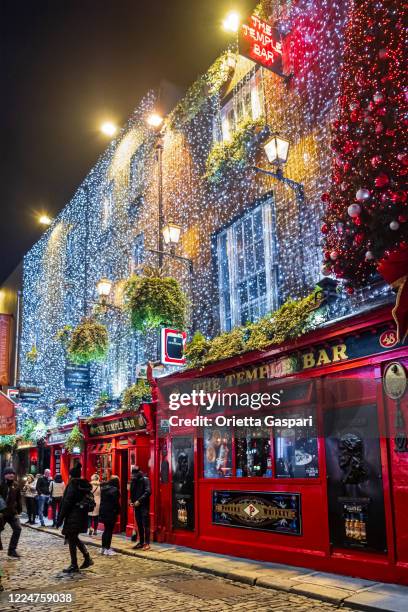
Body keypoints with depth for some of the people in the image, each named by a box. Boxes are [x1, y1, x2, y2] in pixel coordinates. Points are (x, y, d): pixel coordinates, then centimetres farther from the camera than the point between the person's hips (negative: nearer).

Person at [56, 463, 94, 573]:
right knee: (74, 538, 20)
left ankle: (74, 566, 8)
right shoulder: (85, 486, 9)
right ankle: (87, 558, 19)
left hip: (73, 516, -8)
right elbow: (89, 501, 13)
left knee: (71, 540, 3)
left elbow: (66, 503, -16)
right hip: (83, 515, 8)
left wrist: (60, 518, -11)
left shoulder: (72, 486, -13)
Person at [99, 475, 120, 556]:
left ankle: (103, 548, 20)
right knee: (109, 531, 0)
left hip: (103, 511, 7)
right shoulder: (115, 490, -16)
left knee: (106, 530, 17)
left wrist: (103, 509, 14)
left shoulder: (103, 488, 7)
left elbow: (102, 500, 12)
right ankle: (108, 549, 2)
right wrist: (118, 511, -2)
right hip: (111, 513, -7)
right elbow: (116, 502, -16)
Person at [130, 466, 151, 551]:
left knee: (145, 524, -6)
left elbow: (148, 492, -17)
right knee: (139, 524, 10)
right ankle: (141, 542, 18)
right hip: (136, 506, 6)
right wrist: (131, 501, 2)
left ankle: (147, 543, -4)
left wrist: (139, 501, -20)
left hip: (144, 506, -6)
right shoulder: (133, 481, 11)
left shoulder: (145, 479, -9)